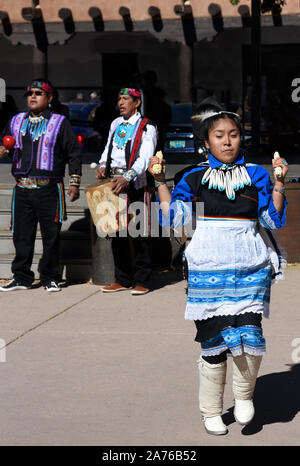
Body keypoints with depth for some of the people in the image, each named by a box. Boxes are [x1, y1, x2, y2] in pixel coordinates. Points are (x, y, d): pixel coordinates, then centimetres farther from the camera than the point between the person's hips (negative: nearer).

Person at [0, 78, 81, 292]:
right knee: (22, 235, 5)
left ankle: (50, 278, 12)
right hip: (22, 189, 3)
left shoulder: (60, 123, 4)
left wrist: (74, 182, -3)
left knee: (51, 236, 1)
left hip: (50, 190, -3)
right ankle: (22, 277, 15)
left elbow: (73, 154, 2)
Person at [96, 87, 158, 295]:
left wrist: (127, 177, -28)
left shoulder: (147, 127, -4)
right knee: (117, 232, 9)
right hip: (114, 183, 6)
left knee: (139, 233, -5)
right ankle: (122, 279, 17)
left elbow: (145, 158, -15)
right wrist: (103, 166, 1)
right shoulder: (116, 124, 18)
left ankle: (141, 281, 2)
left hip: (135, 184, -6)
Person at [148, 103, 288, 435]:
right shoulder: (195, 178, 9)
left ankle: (244, 394, 13)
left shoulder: (255, 175, 9)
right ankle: (211, 412, 19)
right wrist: (160, 181, -1)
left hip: (250, 268, 0)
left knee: (249, 336, -15)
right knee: (213, 341, 3)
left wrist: (278, 185, -8)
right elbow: (173, 217, 4)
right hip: (208, 268, 0)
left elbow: (273, 219, 3)